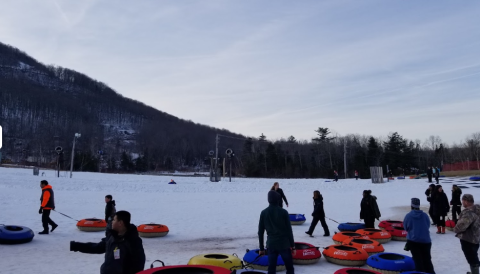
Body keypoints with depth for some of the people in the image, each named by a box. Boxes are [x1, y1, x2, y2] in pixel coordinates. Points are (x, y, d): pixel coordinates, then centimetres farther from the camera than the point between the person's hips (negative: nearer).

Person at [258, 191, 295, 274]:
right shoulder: (283, 212, -7)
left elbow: (260, 232, 2)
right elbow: (289, 230, -5)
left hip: (271, 244, 2)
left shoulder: (263, 213, 0)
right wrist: (292, 245, 4)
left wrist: (261, 248, 9)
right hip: (284, 244, -2)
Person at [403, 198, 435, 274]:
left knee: (417, 259, 2)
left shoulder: (408, 216, -10)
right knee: (427, 259, 16)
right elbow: (428, 226, 7)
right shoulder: (425, 215, -3)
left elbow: (405, 227, -1)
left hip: (413, 240, -3)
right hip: (425, 240, 3)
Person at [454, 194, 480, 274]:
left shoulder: (469, 212, -27)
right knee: (473, 257, 25)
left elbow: (463, 223, -33)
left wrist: (456, 229, -12)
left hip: (467, 238, -11)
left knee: (472, 258, -1)